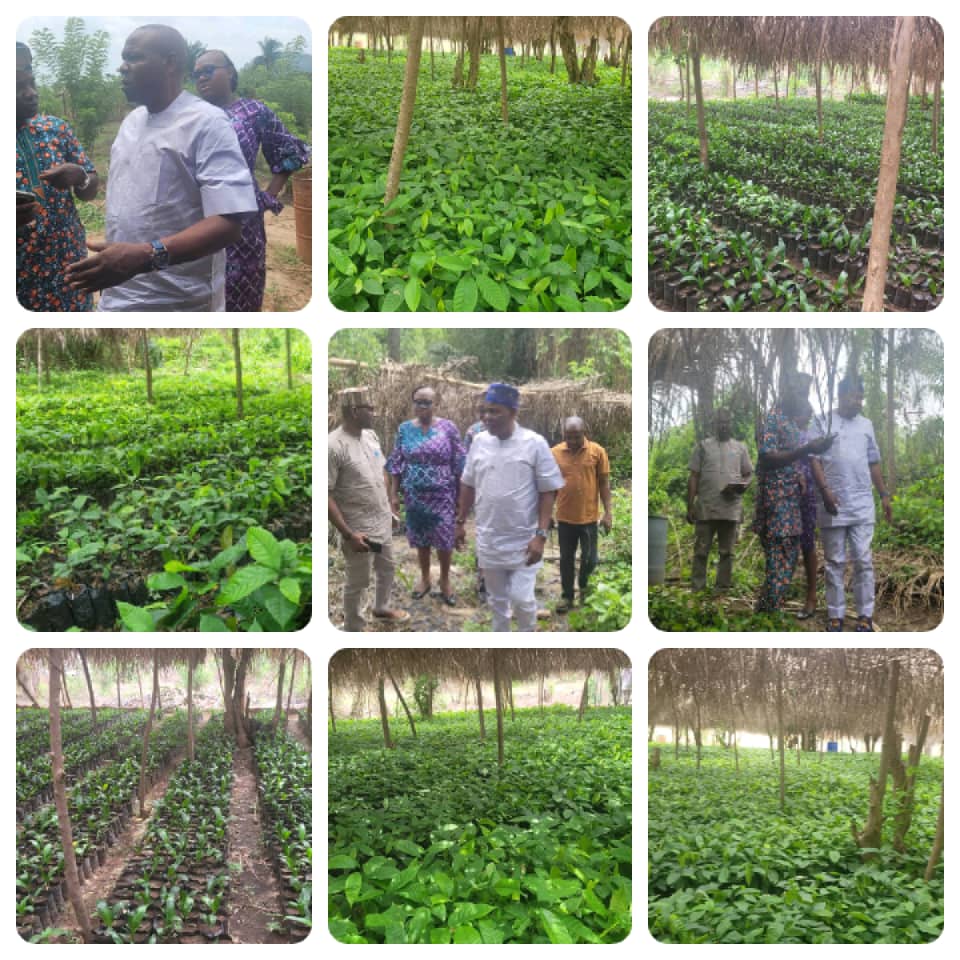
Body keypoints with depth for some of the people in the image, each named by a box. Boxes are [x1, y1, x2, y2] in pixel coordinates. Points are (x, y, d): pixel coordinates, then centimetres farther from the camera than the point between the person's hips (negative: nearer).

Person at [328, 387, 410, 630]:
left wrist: (388, 508, 16)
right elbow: (326, 495, -24)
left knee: (387, 568, 26)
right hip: (359, 529, -8)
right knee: (357, 583, 7)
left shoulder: (371, 435, 1)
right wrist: (347, 534, -26)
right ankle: (353, 631, 23)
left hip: (383, 522, 8)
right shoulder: (334, 446, -25)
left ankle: (381, 609, 51)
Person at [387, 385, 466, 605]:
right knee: (420, 538, 11)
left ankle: (445, 580, 19)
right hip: (415, 495, 2)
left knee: (444, 538, 0)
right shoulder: (405, 429, 2)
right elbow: (397, 464, 5)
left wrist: (461, 495, -3)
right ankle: (424, 578, 29)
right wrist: (394, 494, 2)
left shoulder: (448, 428, -6)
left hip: (442, 495, -2)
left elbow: (459, 464, -3)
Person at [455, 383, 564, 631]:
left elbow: (548, 491, -10)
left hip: (524, 540, -4)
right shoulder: (479, 441, 1)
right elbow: (468, 484, 13)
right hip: (489, 539, 4)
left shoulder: (534, 443, -11)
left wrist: (541, 535, -15)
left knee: (521, 597, -7)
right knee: (497, 599, 14)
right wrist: (460, 522, 13)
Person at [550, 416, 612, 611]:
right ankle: (567, 596, 22)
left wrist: (608, 512, -6)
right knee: (566, 559, 10)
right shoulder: (554, 453, -2)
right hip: (564, 518, 1)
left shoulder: (597, 451, -6)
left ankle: (586, 592, 33)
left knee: (589, 559, 9)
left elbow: (604, 483, -2)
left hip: (589, 517, -1)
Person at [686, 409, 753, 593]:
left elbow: (749, 474, 14)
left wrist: (743, 485, -11)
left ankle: (723, 588, 11)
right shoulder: (703, 445, 7)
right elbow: (693, 477, 4)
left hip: (731, 509, 1)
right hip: (706, 508, -1)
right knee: (701, 551, 0)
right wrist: (690, 506, -3)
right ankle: (697, 589, 4)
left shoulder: (741, 448, 12)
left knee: (727, 551, 6)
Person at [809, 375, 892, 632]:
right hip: (833, 505, -3)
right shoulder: (822, 421, 3)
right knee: (834, 563, 3)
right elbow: (813, 459, -4)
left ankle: (865, 615, 4)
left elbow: (874, 463, 19)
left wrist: (885, 495, 14)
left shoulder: (866, 424, 15)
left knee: (863, 561, -1)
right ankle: (835, 615, 9)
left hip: (862, 505, 3)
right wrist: (825, 490, -15)